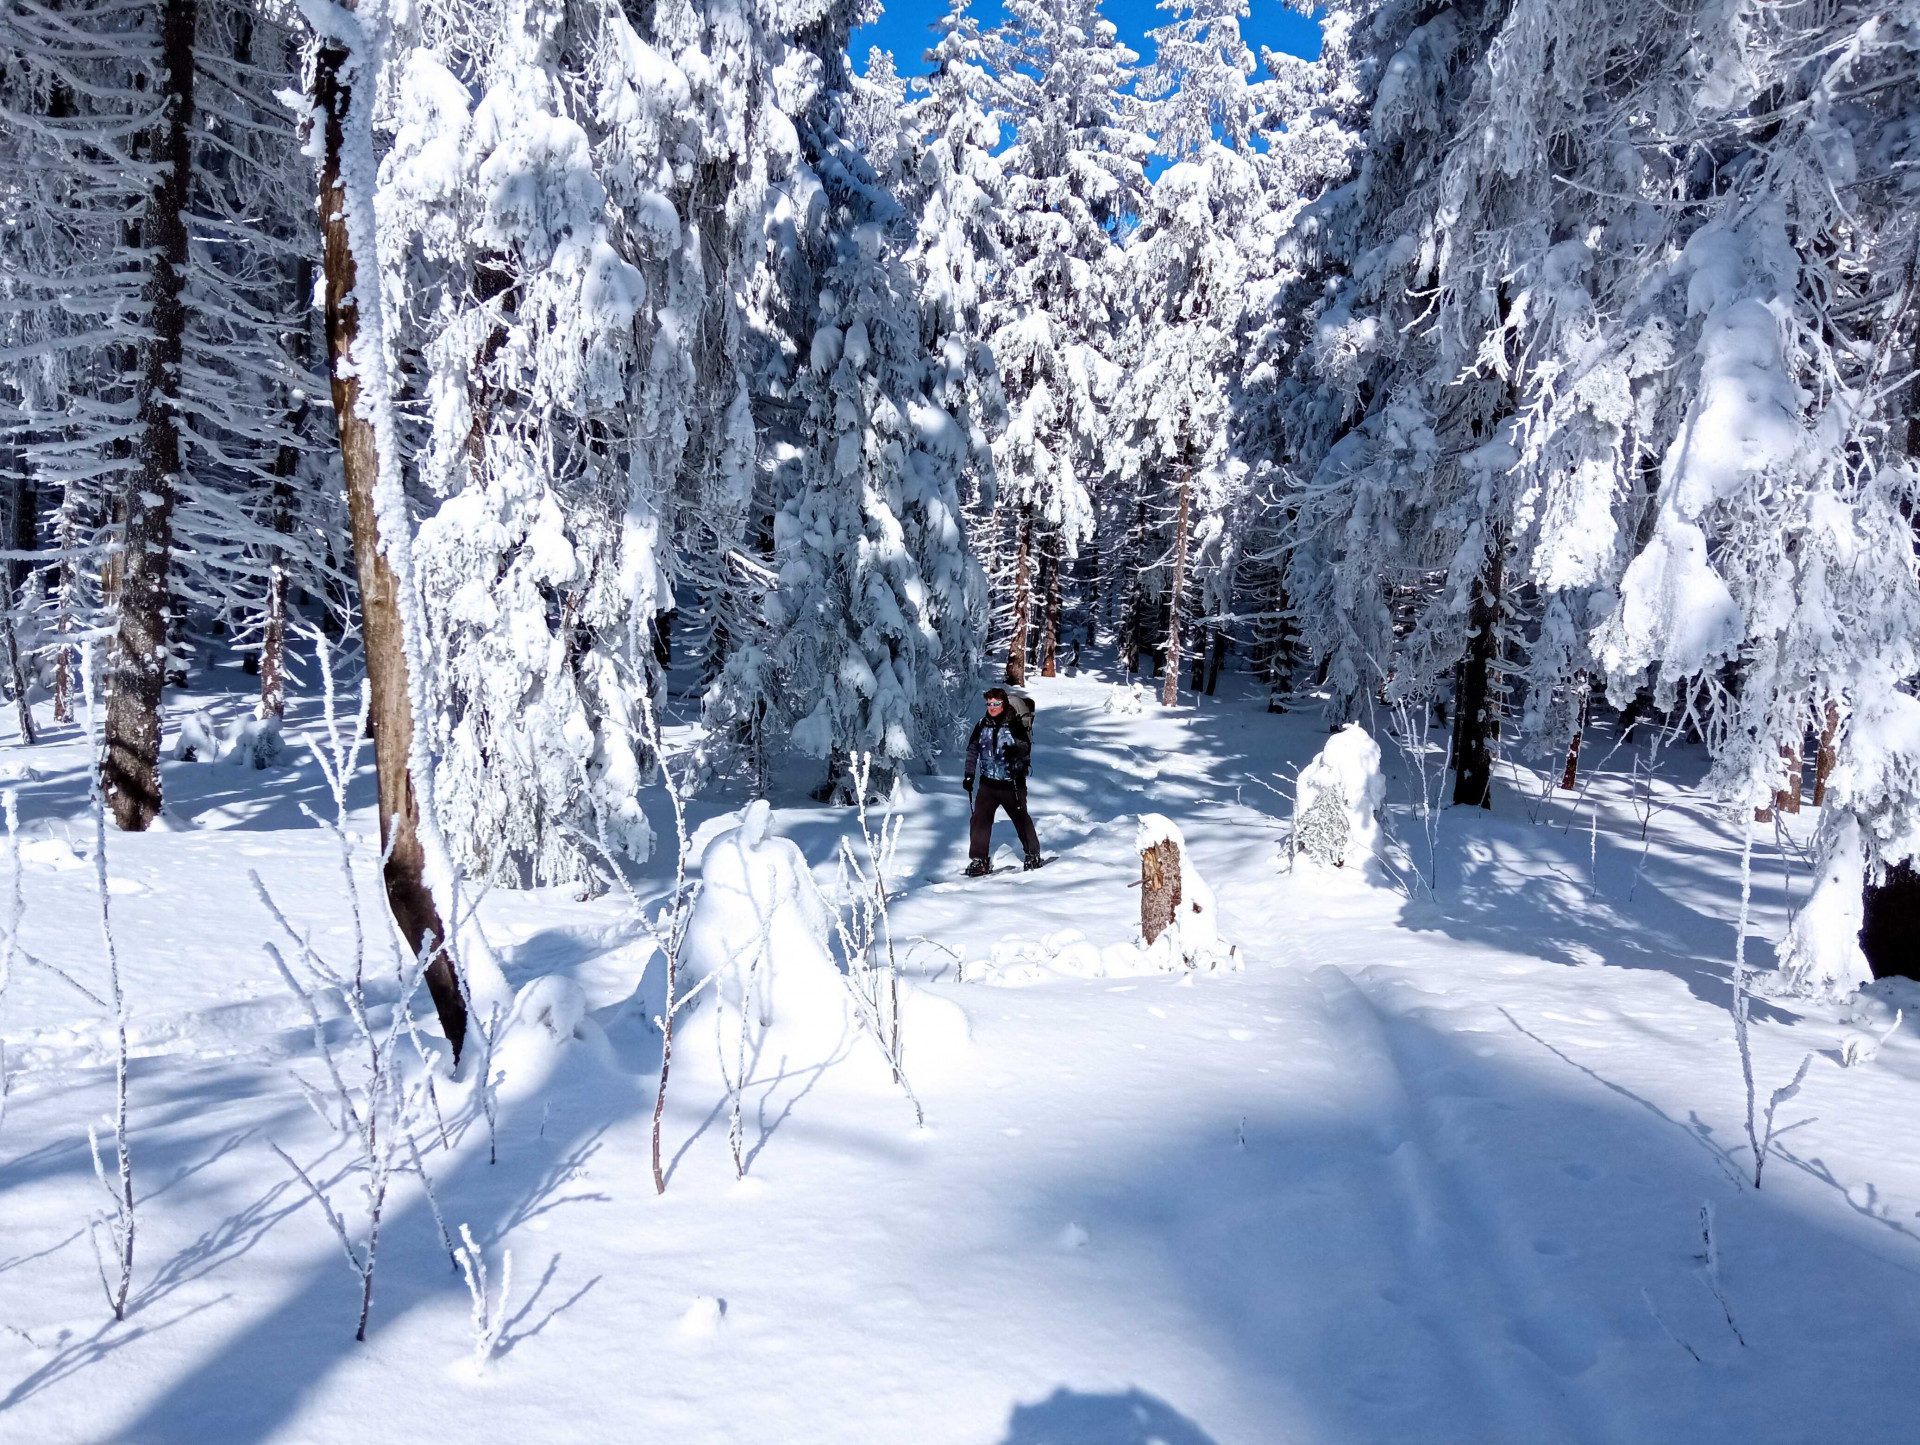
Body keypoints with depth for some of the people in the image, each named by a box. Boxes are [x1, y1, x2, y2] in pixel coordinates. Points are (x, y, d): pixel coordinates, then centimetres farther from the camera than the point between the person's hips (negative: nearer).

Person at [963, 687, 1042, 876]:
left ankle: (1033, 855, 23)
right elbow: (972, 750, 13)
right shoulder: (982, 725, 5)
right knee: (980, 819, -5)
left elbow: (1026, 746, -13)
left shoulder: (1015, 725, -8)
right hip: (987, 783, 3)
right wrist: (969, 775, 9)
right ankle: (979, 859, 2)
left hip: (1012, 783, -3)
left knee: (1021, 818, 6)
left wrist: (1015, 750, -35)